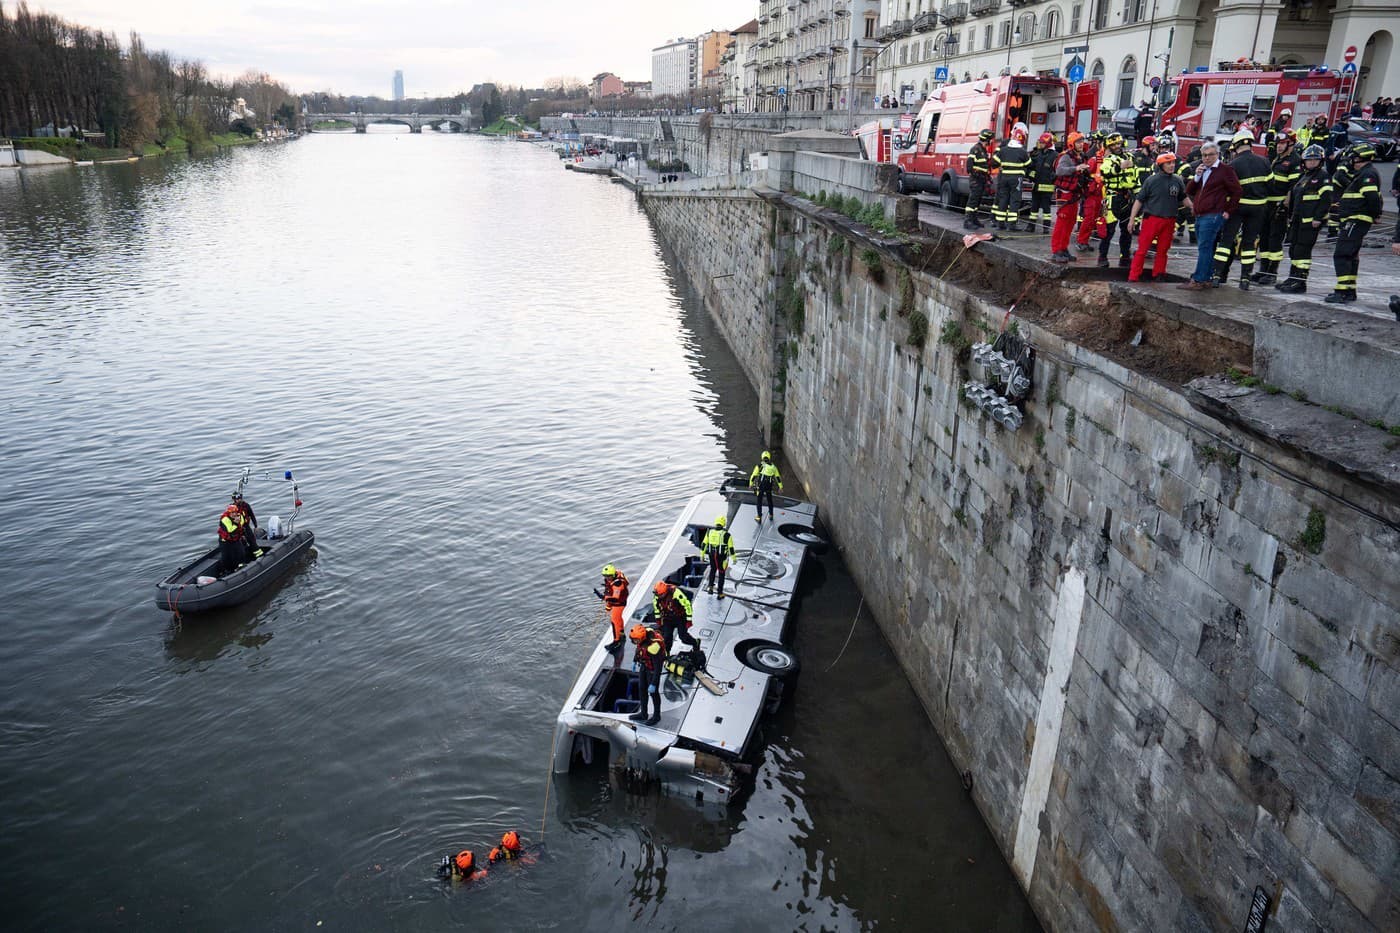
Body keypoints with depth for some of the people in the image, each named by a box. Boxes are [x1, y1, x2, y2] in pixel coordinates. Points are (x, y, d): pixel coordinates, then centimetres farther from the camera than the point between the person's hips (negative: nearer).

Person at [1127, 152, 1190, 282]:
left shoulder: (1178, 180, 5)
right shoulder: (1152, 180, -6)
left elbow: (1184, 198, 19)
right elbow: (1139, 200, -3)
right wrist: (1132, 218, -6)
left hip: (1169, 221, 4)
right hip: (1152, 218, -4)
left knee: (1163, 250, 11)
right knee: (1142, 249, -5)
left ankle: (1157, 276, 21)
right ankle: (1133, 277, -2)